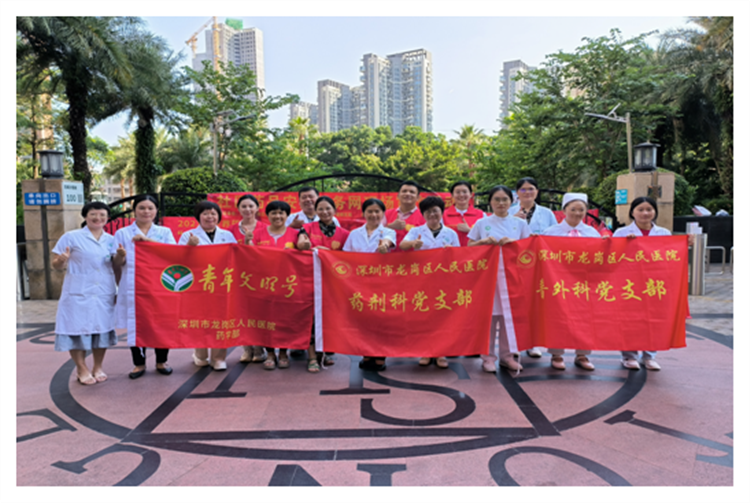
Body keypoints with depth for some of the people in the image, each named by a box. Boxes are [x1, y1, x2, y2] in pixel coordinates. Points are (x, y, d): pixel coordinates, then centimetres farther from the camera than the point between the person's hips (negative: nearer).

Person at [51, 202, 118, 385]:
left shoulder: (111, 240, 10)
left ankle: (98, 367, 20)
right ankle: (82, 369, 14)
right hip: (78, 294, -3)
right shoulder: (72, 237, 0)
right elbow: (56, 265, -1)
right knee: (77, 330, -1)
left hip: (104, 294, 3)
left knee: (102, 328, 7)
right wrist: (61, 261, -22)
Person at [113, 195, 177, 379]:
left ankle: (161, 361, 18)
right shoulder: (123, 233, 11)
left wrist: (148, 240, -18)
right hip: (133, 286, 0)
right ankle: (139, 363, 17)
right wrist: (120, 257, -18)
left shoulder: (164, 232, 12)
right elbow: (116, 263, 6)